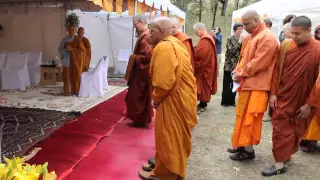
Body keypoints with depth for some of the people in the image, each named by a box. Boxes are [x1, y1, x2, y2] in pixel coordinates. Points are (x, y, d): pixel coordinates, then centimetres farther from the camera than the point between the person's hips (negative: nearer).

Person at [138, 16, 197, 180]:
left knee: (167, 137, 4)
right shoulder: (175, 43, 13)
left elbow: (163, 80, -28)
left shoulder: (164, 47, -20)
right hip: (182, 95, 10)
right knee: (176, 136, 20)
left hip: (173, 98, -10)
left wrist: (156, 98, -11)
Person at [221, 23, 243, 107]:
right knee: (227, 84, 1)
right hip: (229, 65, -5)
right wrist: (239, 43, -17)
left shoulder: (242, 40, 9)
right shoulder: (230, 39, -6)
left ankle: (231, 100, 20)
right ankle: (225, 101, 9)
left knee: (235, 84, 10)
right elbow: (231, 51, -18)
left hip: (237, 65, 5)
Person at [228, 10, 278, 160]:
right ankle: (242, 145, 25)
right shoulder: (252, 37, 15)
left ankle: (249, 151, 8)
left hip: (256, 86, -9)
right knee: (243, 117, 14)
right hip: (247, 83, 9)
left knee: (250, 119, -3)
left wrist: (241, 74, -13)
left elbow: (258, 63, -21)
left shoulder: (267, 38, -15)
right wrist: (237, 70, 2)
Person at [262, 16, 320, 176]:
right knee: (280, 130, 8)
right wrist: (273, 93, -2)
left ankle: (287, 154, 28)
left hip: (302, 102, -2)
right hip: (283, 97, 2)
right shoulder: (285, 46, -4)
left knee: (297, 131, 12)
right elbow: (277, 70, 1)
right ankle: (280, 163, 22)